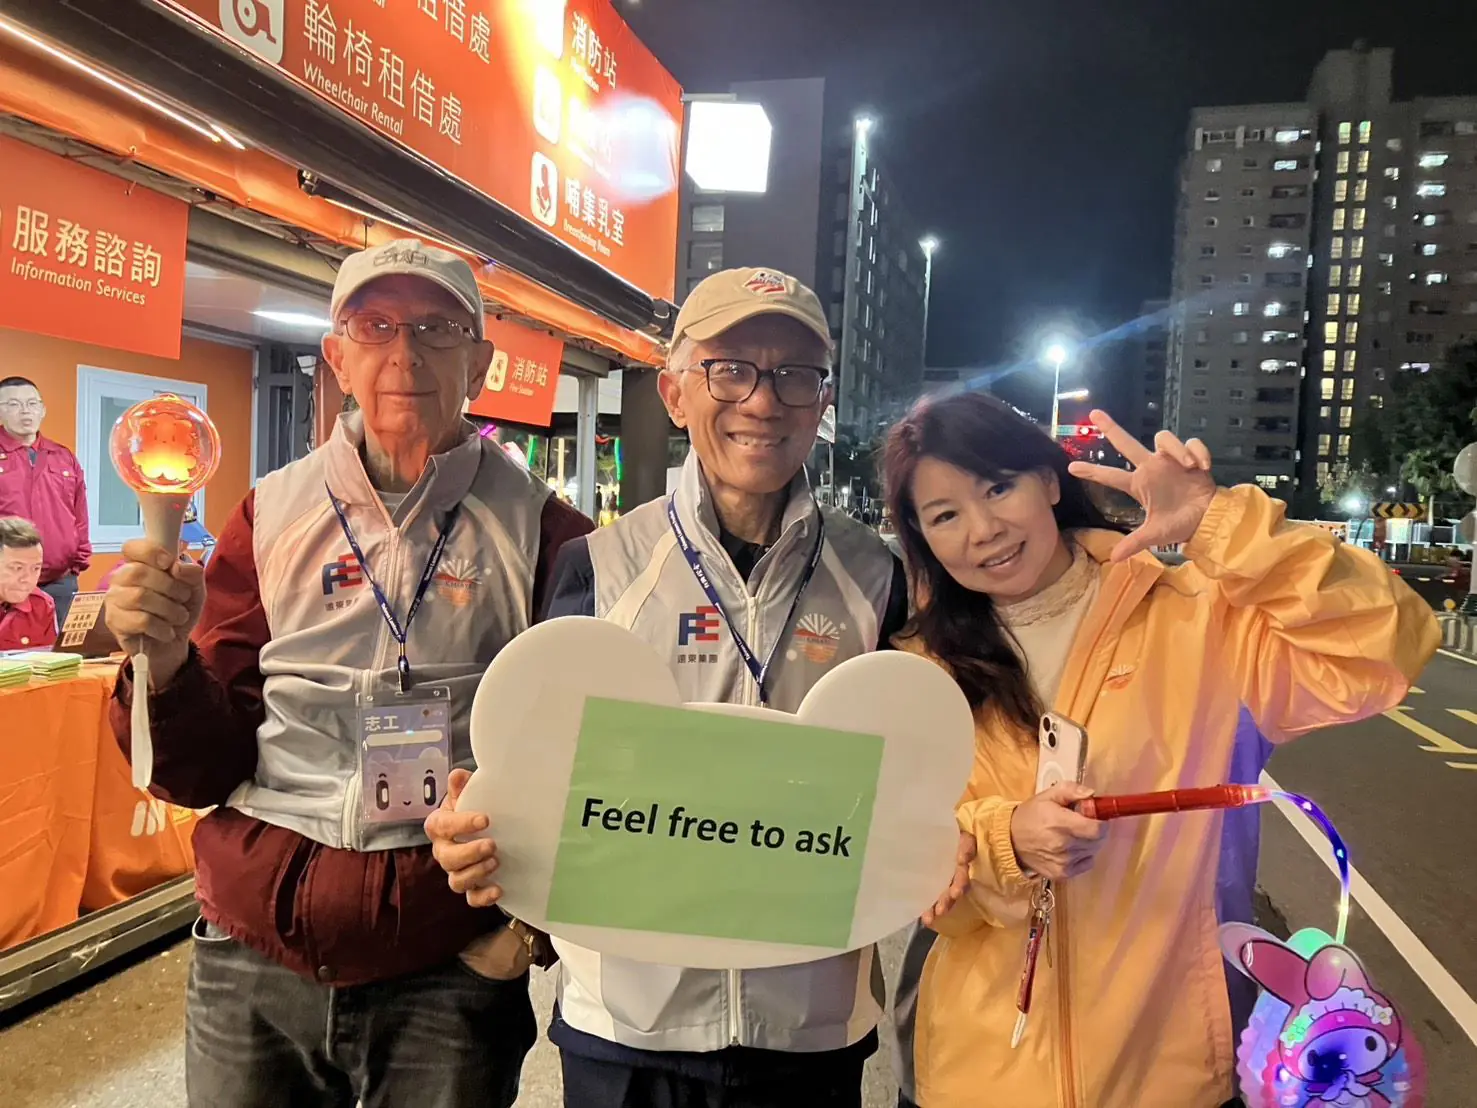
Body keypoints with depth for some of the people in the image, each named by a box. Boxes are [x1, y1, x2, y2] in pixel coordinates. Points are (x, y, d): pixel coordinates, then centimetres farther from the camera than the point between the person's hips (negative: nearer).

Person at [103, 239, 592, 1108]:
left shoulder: (540, 530, -6)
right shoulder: (273, 514, 2)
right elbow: (205, 769, 1)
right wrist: (166, 663, -16)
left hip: (450, 967, -2)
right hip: (255, 951, 3)